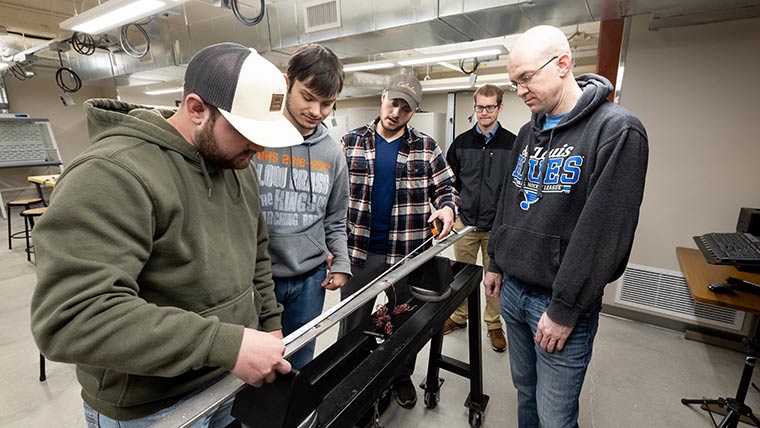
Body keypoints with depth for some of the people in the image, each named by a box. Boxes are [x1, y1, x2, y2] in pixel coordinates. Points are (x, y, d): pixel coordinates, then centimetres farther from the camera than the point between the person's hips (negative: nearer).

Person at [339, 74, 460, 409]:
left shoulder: (426, 148, 1)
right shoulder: (351, 142, 1)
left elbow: (445, 187, 7)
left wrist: (447, 207, -17)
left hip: (408, 253, 1)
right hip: (358, 250, 0)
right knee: (351, 324, 15)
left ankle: (402, 377, 44)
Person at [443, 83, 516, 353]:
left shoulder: (513, 144, -3)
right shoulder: (461, 143, 4)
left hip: (498, 227, -2)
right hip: (465, 223, 2)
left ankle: (494, 324, 28)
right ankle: (459, 317, 32)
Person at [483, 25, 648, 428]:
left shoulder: (617, 130, -13)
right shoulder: (528, 133, 9)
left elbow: (605, 230, -19)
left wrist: (566, 308, -17)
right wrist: (496, 263, 16)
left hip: (559, 303, -6)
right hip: (512, 289, 6)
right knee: (525, 390, 21)